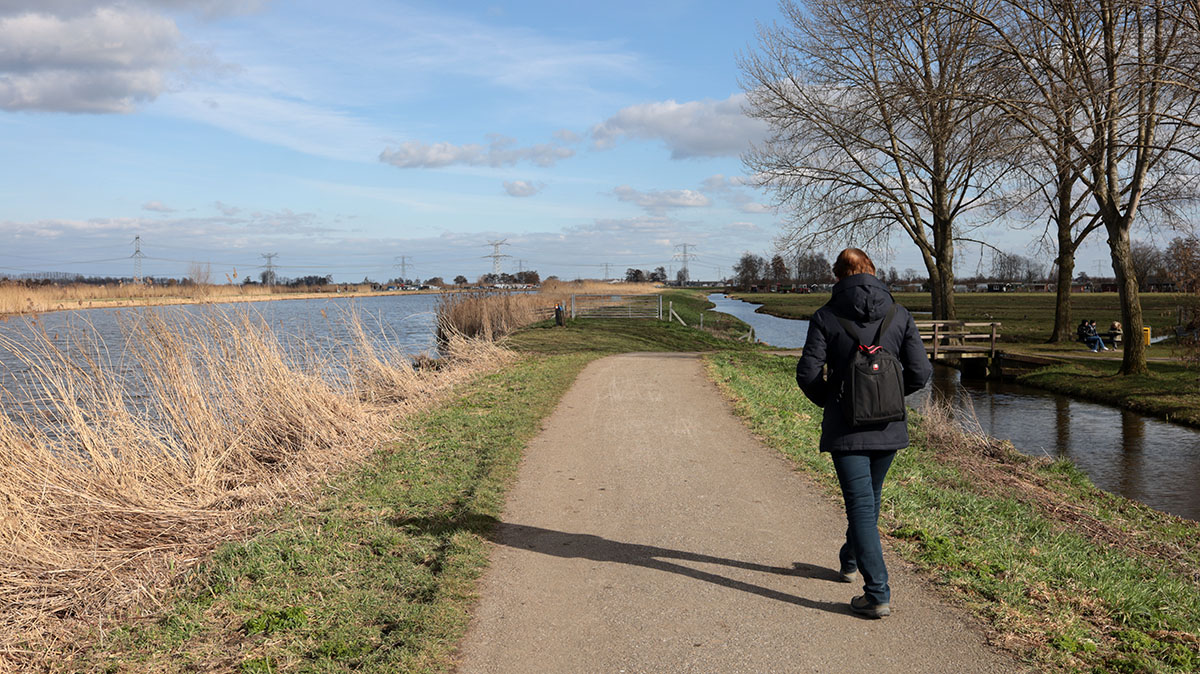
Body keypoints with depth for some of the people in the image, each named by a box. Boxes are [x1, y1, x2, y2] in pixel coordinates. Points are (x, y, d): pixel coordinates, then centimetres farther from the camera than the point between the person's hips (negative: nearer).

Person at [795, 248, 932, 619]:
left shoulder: (826, 317, -7)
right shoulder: (899, 316, 0)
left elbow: (807, 373, -11)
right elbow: (921, 372, -4)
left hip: (845, 427, -3)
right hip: (889, 428, 4)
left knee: (861, 505, -2)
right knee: (870, 497, 23)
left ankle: (878, 594, -7)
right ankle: (851, 561, 45)